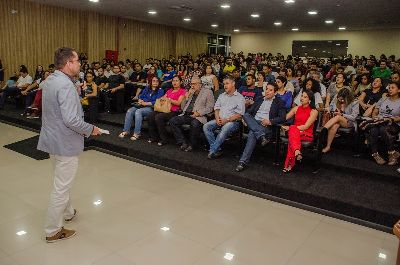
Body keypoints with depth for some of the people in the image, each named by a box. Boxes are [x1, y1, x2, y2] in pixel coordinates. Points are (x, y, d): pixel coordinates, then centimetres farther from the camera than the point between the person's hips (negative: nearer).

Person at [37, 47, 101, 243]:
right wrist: (90, 130, -14)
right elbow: (71, 120, -29)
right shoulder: (66, 85, -23)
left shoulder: (49, 80, 6)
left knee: (62, 181, 26)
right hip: (65, 142, -10)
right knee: (62, 187, 4)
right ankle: (53, 231, 17)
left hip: (52, 138, 10)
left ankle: (67, 212, 46)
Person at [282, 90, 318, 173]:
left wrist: (290, 128, -15)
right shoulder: (296, 108, 18)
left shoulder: (314, 111, 2)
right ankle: (297, 152, -59)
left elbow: (306, 126, -9)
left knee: (293, 129, -37)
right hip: (294, 132, 3)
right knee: (293, 130, -35)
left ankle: (289, 164, -45)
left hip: (307, 135, -3)